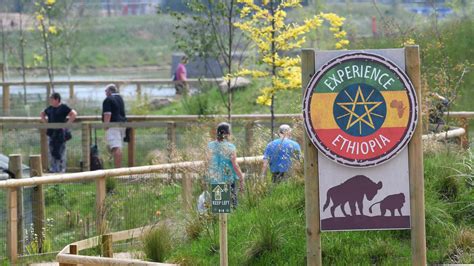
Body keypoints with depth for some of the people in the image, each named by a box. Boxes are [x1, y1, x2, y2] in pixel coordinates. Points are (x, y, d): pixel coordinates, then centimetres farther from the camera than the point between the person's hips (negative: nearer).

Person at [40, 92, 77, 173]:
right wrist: (45, 122, 13)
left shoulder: (63, 108, -6)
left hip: (60, 132, -7)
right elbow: (42, 114, 29)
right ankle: (53, 169, 12)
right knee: (51, 151, 7)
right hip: (51, 132, 7)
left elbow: (74, 114, -11)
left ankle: (61, 169, -1)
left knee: (60, 151, -4)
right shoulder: (49, 108, 13)